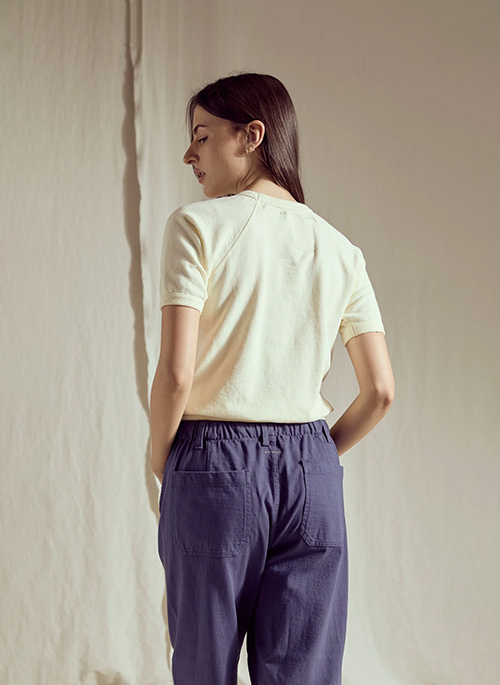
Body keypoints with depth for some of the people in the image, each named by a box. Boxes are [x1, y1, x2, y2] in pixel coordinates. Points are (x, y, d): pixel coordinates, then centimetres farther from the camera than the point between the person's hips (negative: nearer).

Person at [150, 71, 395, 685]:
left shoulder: (197, 225, -6)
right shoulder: (339, 249, 7)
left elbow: (176, 372, -14)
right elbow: (380, 391, 5)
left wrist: (159, 461, 2)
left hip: (216, 465, -3)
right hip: (312, 472, 4)